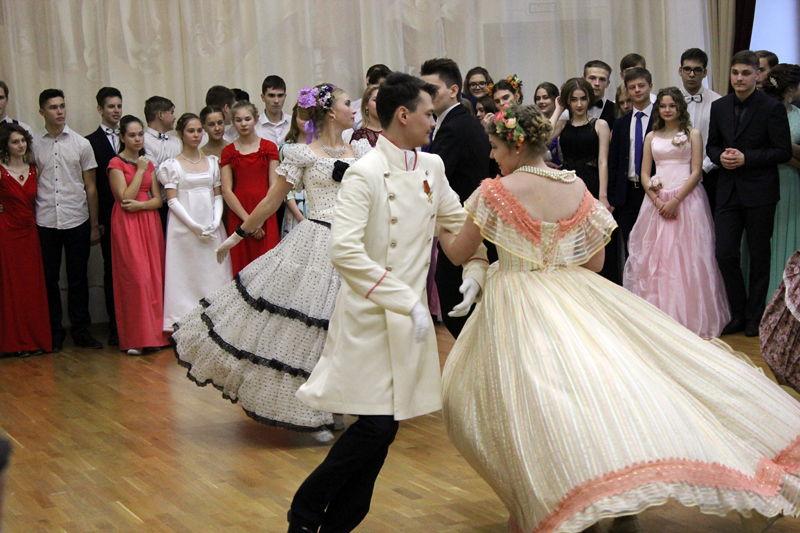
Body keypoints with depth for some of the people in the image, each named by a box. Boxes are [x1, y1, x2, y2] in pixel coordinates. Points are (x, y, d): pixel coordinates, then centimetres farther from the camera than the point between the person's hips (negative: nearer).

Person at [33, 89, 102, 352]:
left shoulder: (81, 144, 4)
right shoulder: (32, 144, 2)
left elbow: (90, 187, 6)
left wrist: (94, 225, 4)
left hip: (77, 221, 0)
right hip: (45, 222, 0)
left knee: (78, 278, 6)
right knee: (49, 278, 5)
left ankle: (81, 330, 16)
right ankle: (54, 332, 16)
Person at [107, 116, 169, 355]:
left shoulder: (148, 164, 15)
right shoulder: (116, 164, -2)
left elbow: (158, 199, 10)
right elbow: (125, 198, -12)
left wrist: (141, 205, -10)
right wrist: (140, 171, -9)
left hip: (149, 222, 6)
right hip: (127, 225, -6)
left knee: (154, 277, 3)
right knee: (135, 277, -10)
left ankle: (154, 333, 10)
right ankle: (134, 339, -5)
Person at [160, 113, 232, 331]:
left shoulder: (212, 162, 12)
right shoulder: (172, 165, 1)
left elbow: (218, 196, 10)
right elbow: (172, 200, -5)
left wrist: (216, 222, -7)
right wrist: (195, 226, -14)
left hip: (212, 228, 4)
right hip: (184, 229, -3)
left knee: (215, 271, 1)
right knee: (188, 276, -4)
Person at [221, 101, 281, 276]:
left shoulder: (269, 147, 8)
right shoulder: (229, 151, 7)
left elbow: (274, 186, 2)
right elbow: (226, 191, 1)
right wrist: (247, 220, -9)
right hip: (238, 216, 0)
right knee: (241, 265, -2)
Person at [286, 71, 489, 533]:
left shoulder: (431, 167, 8)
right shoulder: (366, 173, -14)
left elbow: (458, 222, 23)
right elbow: (344, 250, -23)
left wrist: (474, 270, 6)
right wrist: (407, 302, -22)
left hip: (410, 315, 7)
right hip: (371, 316, -7)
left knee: (385, 426, 8)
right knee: (376, 425, -8)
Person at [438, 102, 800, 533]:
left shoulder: (495, 191, -9)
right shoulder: (576, 188, 4)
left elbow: (458, 253, 2)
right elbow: (594, 263, 8)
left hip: (517, 308, -5)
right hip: (573, 300, 5)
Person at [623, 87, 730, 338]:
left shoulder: (693, 134, 3)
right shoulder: (651, 137, 13)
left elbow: (696, 172, -4)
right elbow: (644, 175, 9)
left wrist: (676, 201, -13)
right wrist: (658, 201, -7)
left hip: (686, 200, -3)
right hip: (656, 202, 4)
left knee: (686, 259, -4)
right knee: (654, 259, 1)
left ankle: (690, 319, 2)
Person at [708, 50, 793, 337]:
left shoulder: (772, 108, -7)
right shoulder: (719, 106, 8)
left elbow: (784, 151, -9)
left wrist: (746, 158, -17)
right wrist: (720, 157, -7)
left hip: (759, 192, -4)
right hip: (728, 191, 4)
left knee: (759, 256, 6)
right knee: (725, 253, -1)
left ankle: (755, 316, 18)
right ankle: (738, 314, 14)